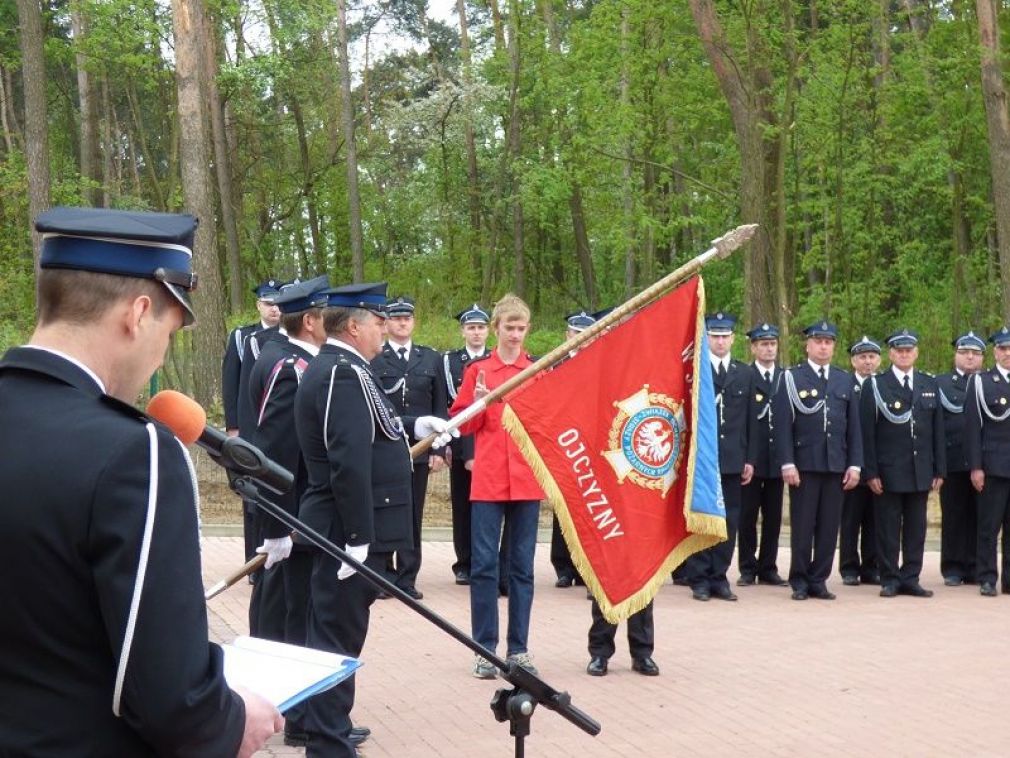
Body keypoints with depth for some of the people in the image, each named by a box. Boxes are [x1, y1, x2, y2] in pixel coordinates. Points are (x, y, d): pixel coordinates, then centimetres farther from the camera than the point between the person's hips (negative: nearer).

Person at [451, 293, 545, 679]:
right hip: (488, 481, -1)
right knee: (484, 563, -2)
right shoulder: (477, 371, 5)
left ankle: (519, 648, 13)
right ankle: (485, 648, 6)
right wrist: (478, 405, -12)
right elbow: (463, 425, 6)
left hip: (526, 480, 1)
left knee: (522, 566, 6)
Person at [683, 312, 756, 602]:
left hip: (733, 460, 3)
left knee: (728, 522, 5)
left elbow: (751, 420, 11)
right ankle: (699, 580, 7)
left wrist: (750, 459, 6)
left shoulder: (745, 373, 11)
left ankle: (719, 578, 13)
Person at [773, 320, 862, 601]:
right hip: (804, 464, -3)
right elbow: (783, 424, -3)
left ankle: (819, 580, 13)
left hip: (836, 465, 3)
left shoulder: (845, 380, 13)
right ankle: (799, 581, 11)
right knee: (802, 525, 1)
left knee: (829, 525, 4)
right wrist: (787, 463, -11)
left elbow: (853, 426, 12)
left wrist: (855, 464, 4)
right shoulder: (792, 378, 2)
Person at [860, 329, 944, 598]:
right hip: (888, 472, -3)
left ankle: (910, 578, 14)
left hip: (921, 472, 3)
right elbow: (867, 433, -5)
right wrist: (871, 472, -10)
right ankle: (890, 579, 10)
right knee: (888, 528, 2)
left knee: (916, 527, 7)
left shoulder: (930, 385, 10)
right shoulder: (875, 385, -1)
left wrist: (939, 470, 5)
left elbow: (938, 431, 10)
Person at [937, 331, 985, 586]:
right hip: (953, 460, -1)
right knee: (953, 516, 3)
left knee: (979, 517, 2)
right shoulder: (940, 383, 8)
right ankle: (953, 568, 9)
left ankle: (975, 568, 9)